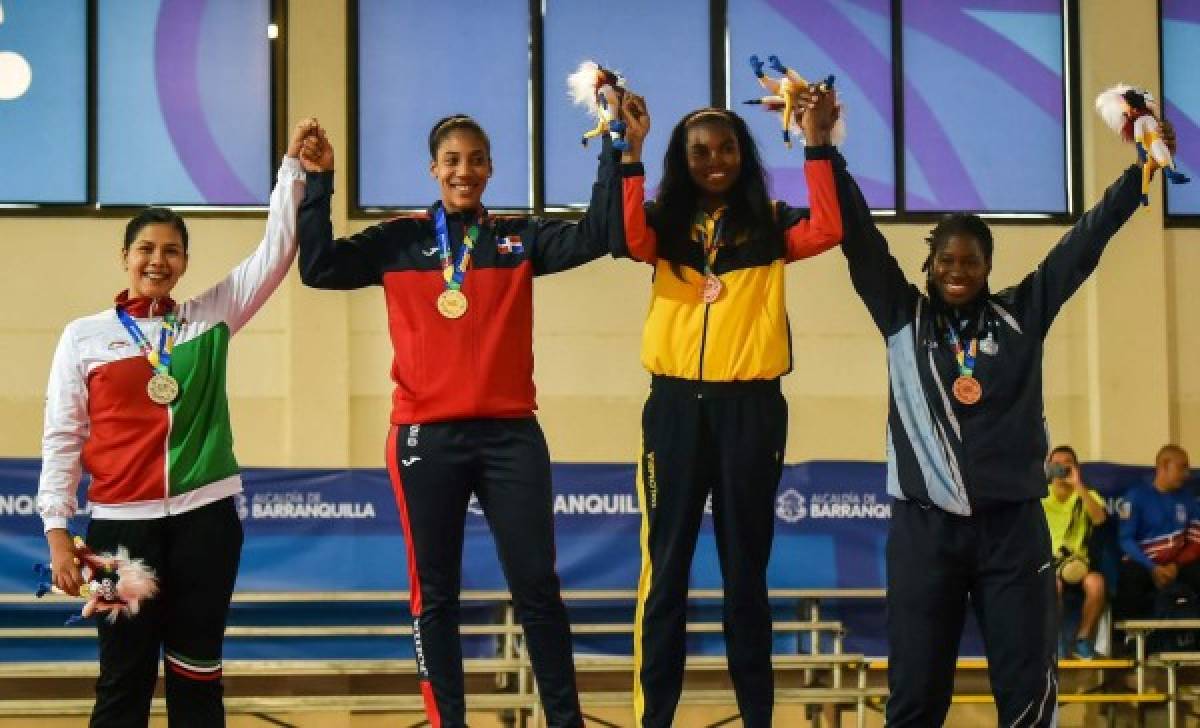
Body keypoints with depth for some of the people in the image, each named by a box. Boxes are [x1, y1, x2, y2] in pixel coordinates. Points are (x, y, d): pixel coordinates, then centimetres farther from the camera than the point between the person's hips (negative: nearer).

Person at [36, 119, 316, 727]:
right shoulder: (83, 337, 5)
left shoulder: (211, 318, 8)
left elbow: (275, 251, 6)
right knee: (123, 679, 1)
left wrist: (293, 165, 0)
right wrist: (56, 529, -3)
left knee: (196, 674, 6)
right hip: (121, 522, -1)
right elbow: (61, 439, 4)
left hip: (205, 517, 1)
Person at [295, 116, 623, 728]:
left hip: (509, 433, 0)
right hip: (427, 436, 0)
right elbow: (317, 267, -1)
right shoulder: (400, 240, 7)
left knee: (536, 587, 2)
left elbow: (594, 236, -3)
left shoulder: (519, 239, 10)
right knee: (435, 594, 5)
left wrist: (615, 151, -9)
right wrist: (319, 180, -6)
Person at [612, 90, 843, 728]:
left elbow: (827, 231, -12)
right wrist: (630, 151, -18)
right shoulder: (666, 222, 8)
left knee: (746, 568, 7)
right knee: (665, 567, 0)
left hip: (751, 406, 0)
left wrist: (816, 146, -16)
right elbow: (631, 241, -13)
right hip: (676, 404, 0)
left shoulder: (769, 222, 7)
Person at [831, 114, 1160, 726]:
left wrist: (1142, 167, 4)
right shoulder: (903, 316, 7)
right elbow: (859, 237, 2)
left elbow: (1086, 240, 8)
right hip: (925, 527, -1)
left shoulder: (1022, 313, 8)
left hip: (1013, 525, 1)